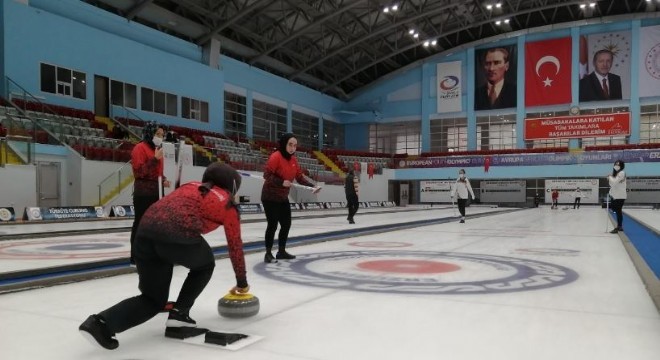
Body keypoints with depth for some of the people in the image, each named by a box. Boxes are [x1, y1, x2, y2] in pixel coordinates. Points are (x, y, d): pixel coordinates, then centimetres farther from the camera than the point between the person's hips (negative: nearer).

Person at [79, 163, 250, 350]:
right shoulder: (227, 202, 21)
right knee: (205, 264, 31)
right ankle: (179, 313, 22)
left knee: (153, 299, 19)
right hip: (179, 233, -5)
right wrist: (241, 281, 40)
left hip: (145, 230, 5)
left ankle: (102, 323, -4)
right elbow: (235, 245, 26)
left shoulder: (189, 186, 34)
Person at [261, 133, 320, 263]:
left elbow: (300, 177, 5)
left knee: (286, 224, 12)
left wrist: (312, 186, -8)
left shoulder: (293, 159, 5)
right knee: (273, 224, -7)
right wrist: (281, 182, -35)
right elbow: (267, 175, -23)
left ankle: (281, 251, 25)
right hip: (270, 197, -8)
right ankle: (268, 253, 4)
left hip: (283, 197, 8)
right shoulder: (276, 156, -19)